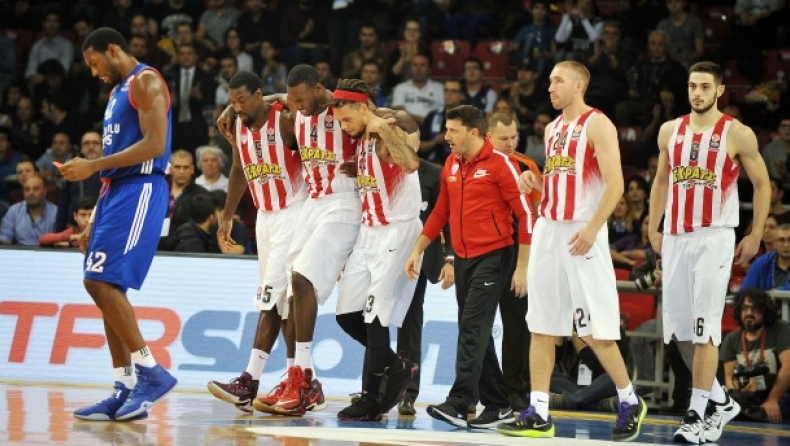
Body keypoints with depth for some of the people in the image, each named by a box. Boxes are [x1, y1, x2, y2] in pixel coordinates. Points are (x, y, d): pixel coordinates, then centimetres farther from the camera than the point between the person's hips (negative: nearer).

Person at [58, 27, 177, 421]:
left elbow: (154, 145, -19)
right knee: (104, 287, 5)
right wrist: (95, 222, 21)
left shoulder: (145, 82, -8)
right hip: (116, 192, 10)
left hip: (139, 191, -10)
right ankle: (125, 392, 6)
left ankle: (150, 371, -15)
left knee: (102, 282, -18)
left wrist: (92, 166, -19)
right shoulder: (119, 91, 23)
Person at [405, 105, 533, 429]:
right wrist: (418, 250, 18)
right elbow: (441, 212, 22)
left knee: (473, 328, -15)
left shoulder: (500, 164, -10)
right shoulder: (451, 165, 11)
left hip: (493, 256, -8)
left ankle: (459, 403, -19)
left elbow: (525, 214, -11)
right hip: (463, 258, 8)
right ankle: (497, 405, 16)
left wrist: (522, 267, -13)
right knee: (475, 333, 9)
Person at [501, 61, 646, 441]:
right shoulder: (553, 129, 17)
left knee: (594, 330, -7)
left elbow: (615, 184, -14)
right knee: (541, 326, 4)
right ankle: (538, 414, 5)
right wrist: (534, 181, 4)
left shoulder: (597, 125, -7)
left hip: (582, 235, -8)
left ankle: (630, 402, 8)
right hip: (548, 230, 8)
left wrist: (592, 228, -24)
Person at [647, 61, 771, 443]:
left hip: (713, 238, -6)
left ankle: (697, 415, -9)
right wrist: (653, 230, 15)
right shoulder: (670, 131, 9)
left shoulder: (738, 135, -4)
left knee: (705, 329, -11)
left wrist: (755, 236, -1)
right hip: (675, 238, 6)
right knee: (679, 329, 8)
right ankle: (720, 401, 23)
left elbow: (761, 184, 3)